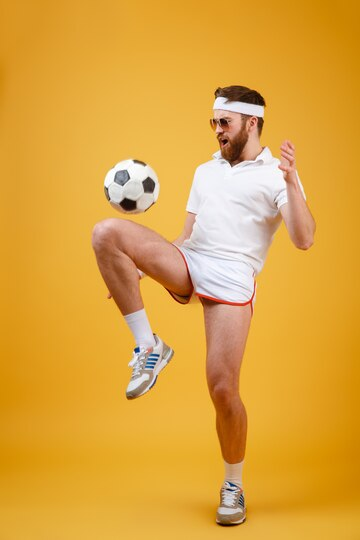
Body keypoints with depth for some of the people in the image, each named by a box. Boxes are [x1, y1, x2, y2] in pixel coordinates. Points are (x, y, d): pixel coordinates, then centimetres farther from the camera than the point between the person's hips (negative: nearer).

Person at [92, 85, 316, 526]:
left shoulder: (276, 174, 4)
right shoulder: (205, 170, 23)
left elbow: (303, 240, -9)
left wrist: (291, 180, -20)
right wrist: (137, 269, 16)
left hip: (231, 279, -5)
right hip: (187, 262, 5)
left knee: (223, 390, -12)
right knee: (107, 233, -19)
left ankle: (233, 488, 16)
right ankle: (148, 347, -12)